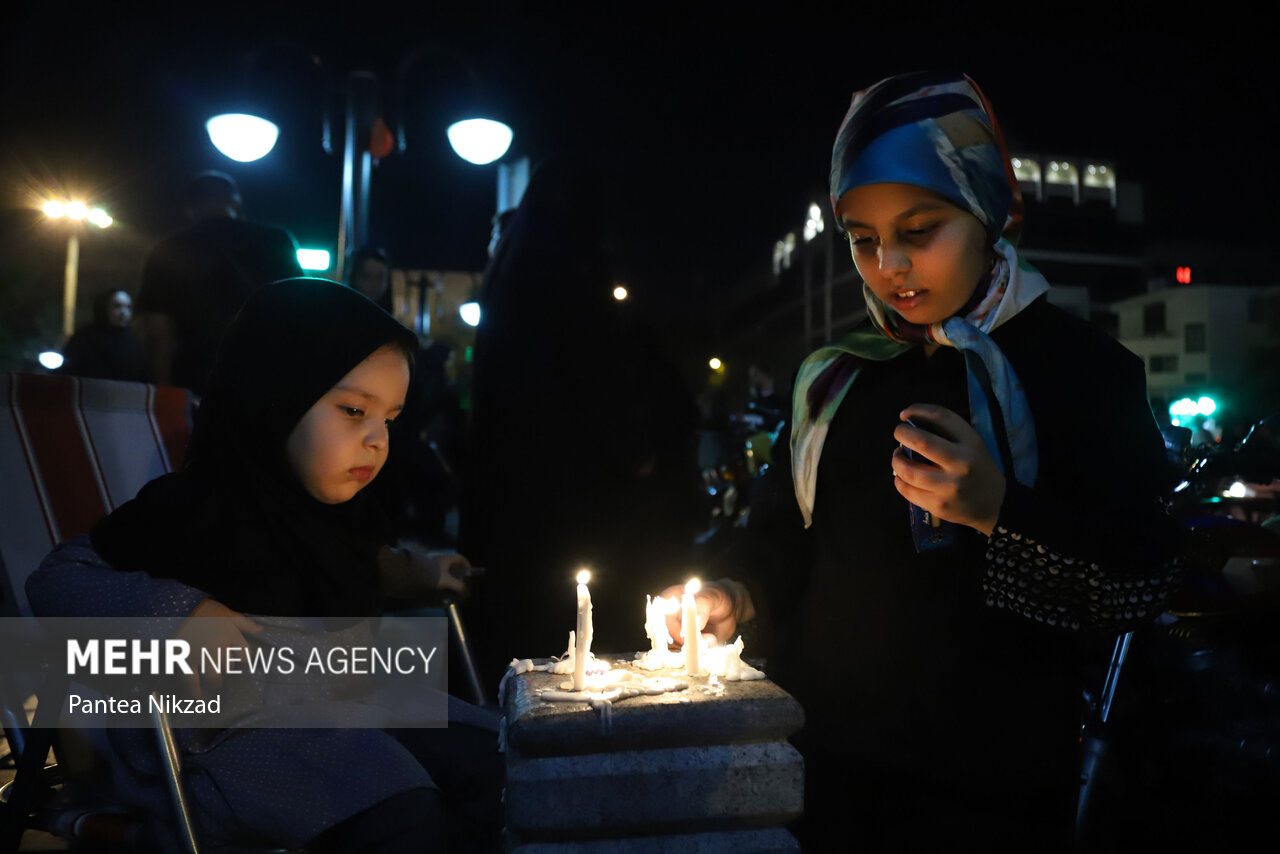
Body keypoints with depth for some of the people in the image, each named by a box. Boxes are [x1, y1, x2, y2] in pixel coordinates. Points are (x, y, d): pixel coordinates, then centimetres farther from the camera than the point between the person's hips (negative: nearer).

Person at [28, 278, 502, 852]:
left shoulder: (343, 509, 4)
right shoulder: (197, 509, -19)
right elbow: (54, 581, -14)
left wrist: (413, 572, 11)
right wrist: (182, 611, -28)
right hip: (222, 732, -7)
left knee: (486, 758, 2)